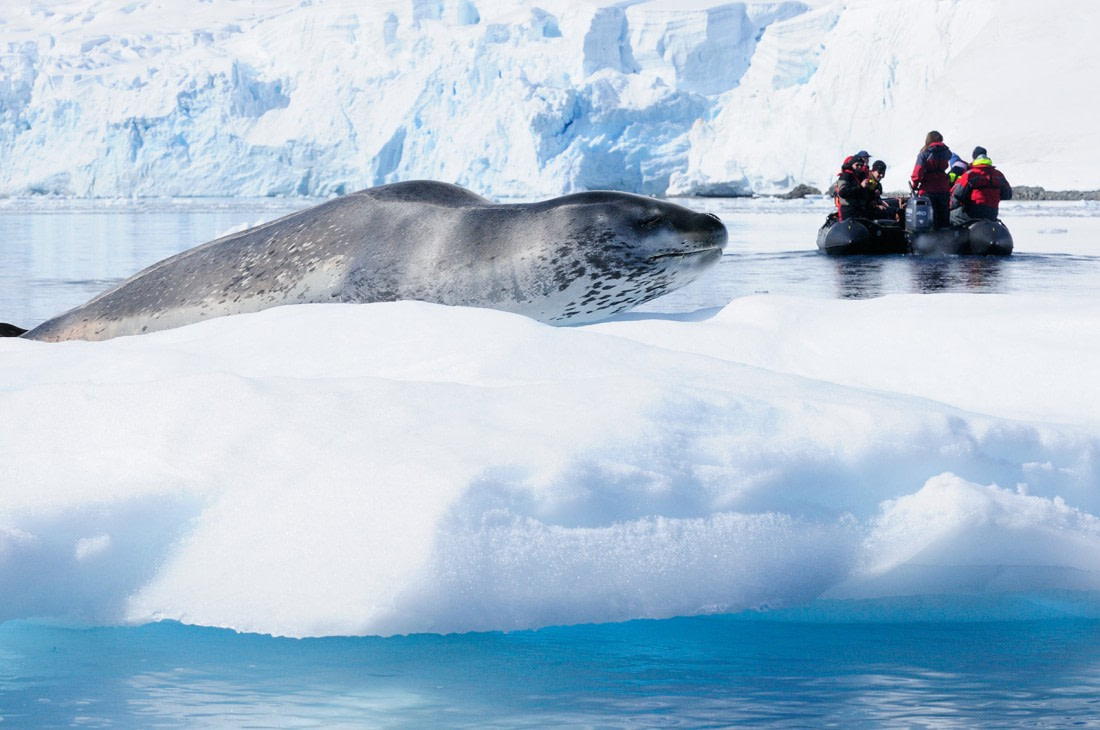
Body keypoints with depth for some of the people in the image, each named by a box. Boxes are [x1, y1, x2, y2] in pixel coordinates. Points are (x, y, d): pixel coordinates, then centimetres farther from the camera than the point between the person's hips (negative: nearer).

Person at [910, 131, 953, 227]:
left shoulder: (924, 153, -5)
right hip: (944, 189, 3)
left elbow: (918, 171, -10)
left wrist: (914, 185, -2)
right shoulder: (946, 153, 6)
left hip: (928, 189, -3)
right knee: (943, 216, 11)